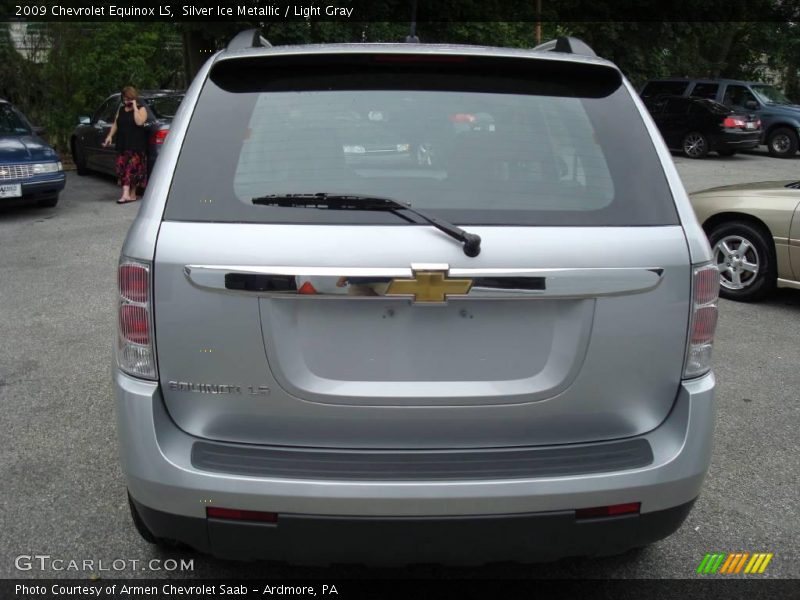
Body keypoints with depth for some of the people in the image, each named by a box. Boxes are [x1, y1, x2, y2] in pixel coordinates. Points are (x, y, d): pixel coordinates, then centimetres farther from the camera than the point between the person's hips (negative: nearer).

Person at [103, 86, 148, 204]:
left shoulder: (141, 109, 0)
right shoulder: (121, 109, 18)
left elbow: (139, 122, -18)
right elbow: (115, 124, 18)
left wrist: (135, 107, -15)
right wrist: (110, 135, 6)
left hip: (136, 146, -6)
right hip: (122, 145, 6)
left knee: (133, 168, -7)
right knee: (123, 169, -1)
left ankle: (131, 194, -4)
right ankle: (127, 194, -1)